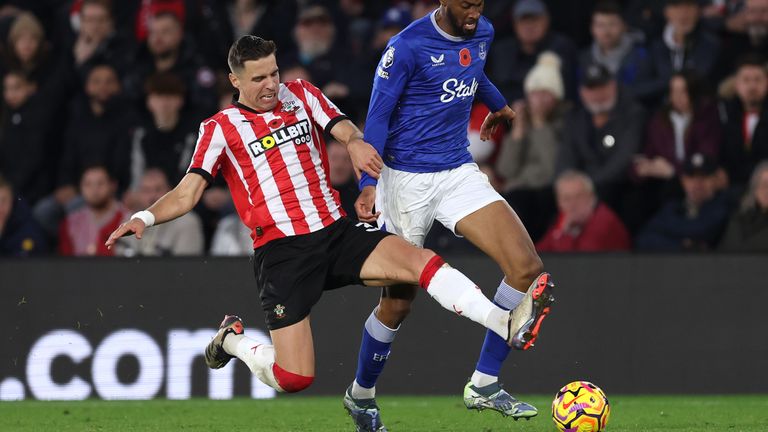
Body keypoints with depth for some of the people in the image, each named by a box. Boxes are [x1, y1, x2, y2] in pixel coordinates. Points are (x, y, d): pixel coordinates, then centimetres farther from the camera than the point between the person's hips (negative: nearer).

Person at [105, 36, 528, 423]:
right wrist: (145, 217, -24)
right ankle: (233, 340, 20)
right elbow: (187, 192, -5)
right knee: (294, 379, -10)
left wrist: (355, 141, -27)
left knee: (418, 261, -22)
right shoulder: (221, 128, 2)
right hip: (282, 252, -3)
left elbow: (342, 128, -1)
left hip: (336, 232, 3)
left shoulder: (300, 94, 12)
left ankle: (507, 325, -24)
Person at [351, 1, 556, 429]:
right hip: (407, 180, -6)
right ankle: (361, 395, 26)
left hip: (459, 173, 6)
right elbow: (378, 117, -13)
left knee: (528, 269, -12)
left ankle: (484, 385, -2)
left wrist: (499, 105, 47)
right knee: (398, 300, 0)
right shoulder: (408, 46, -16)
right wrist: (368, 184, -23)